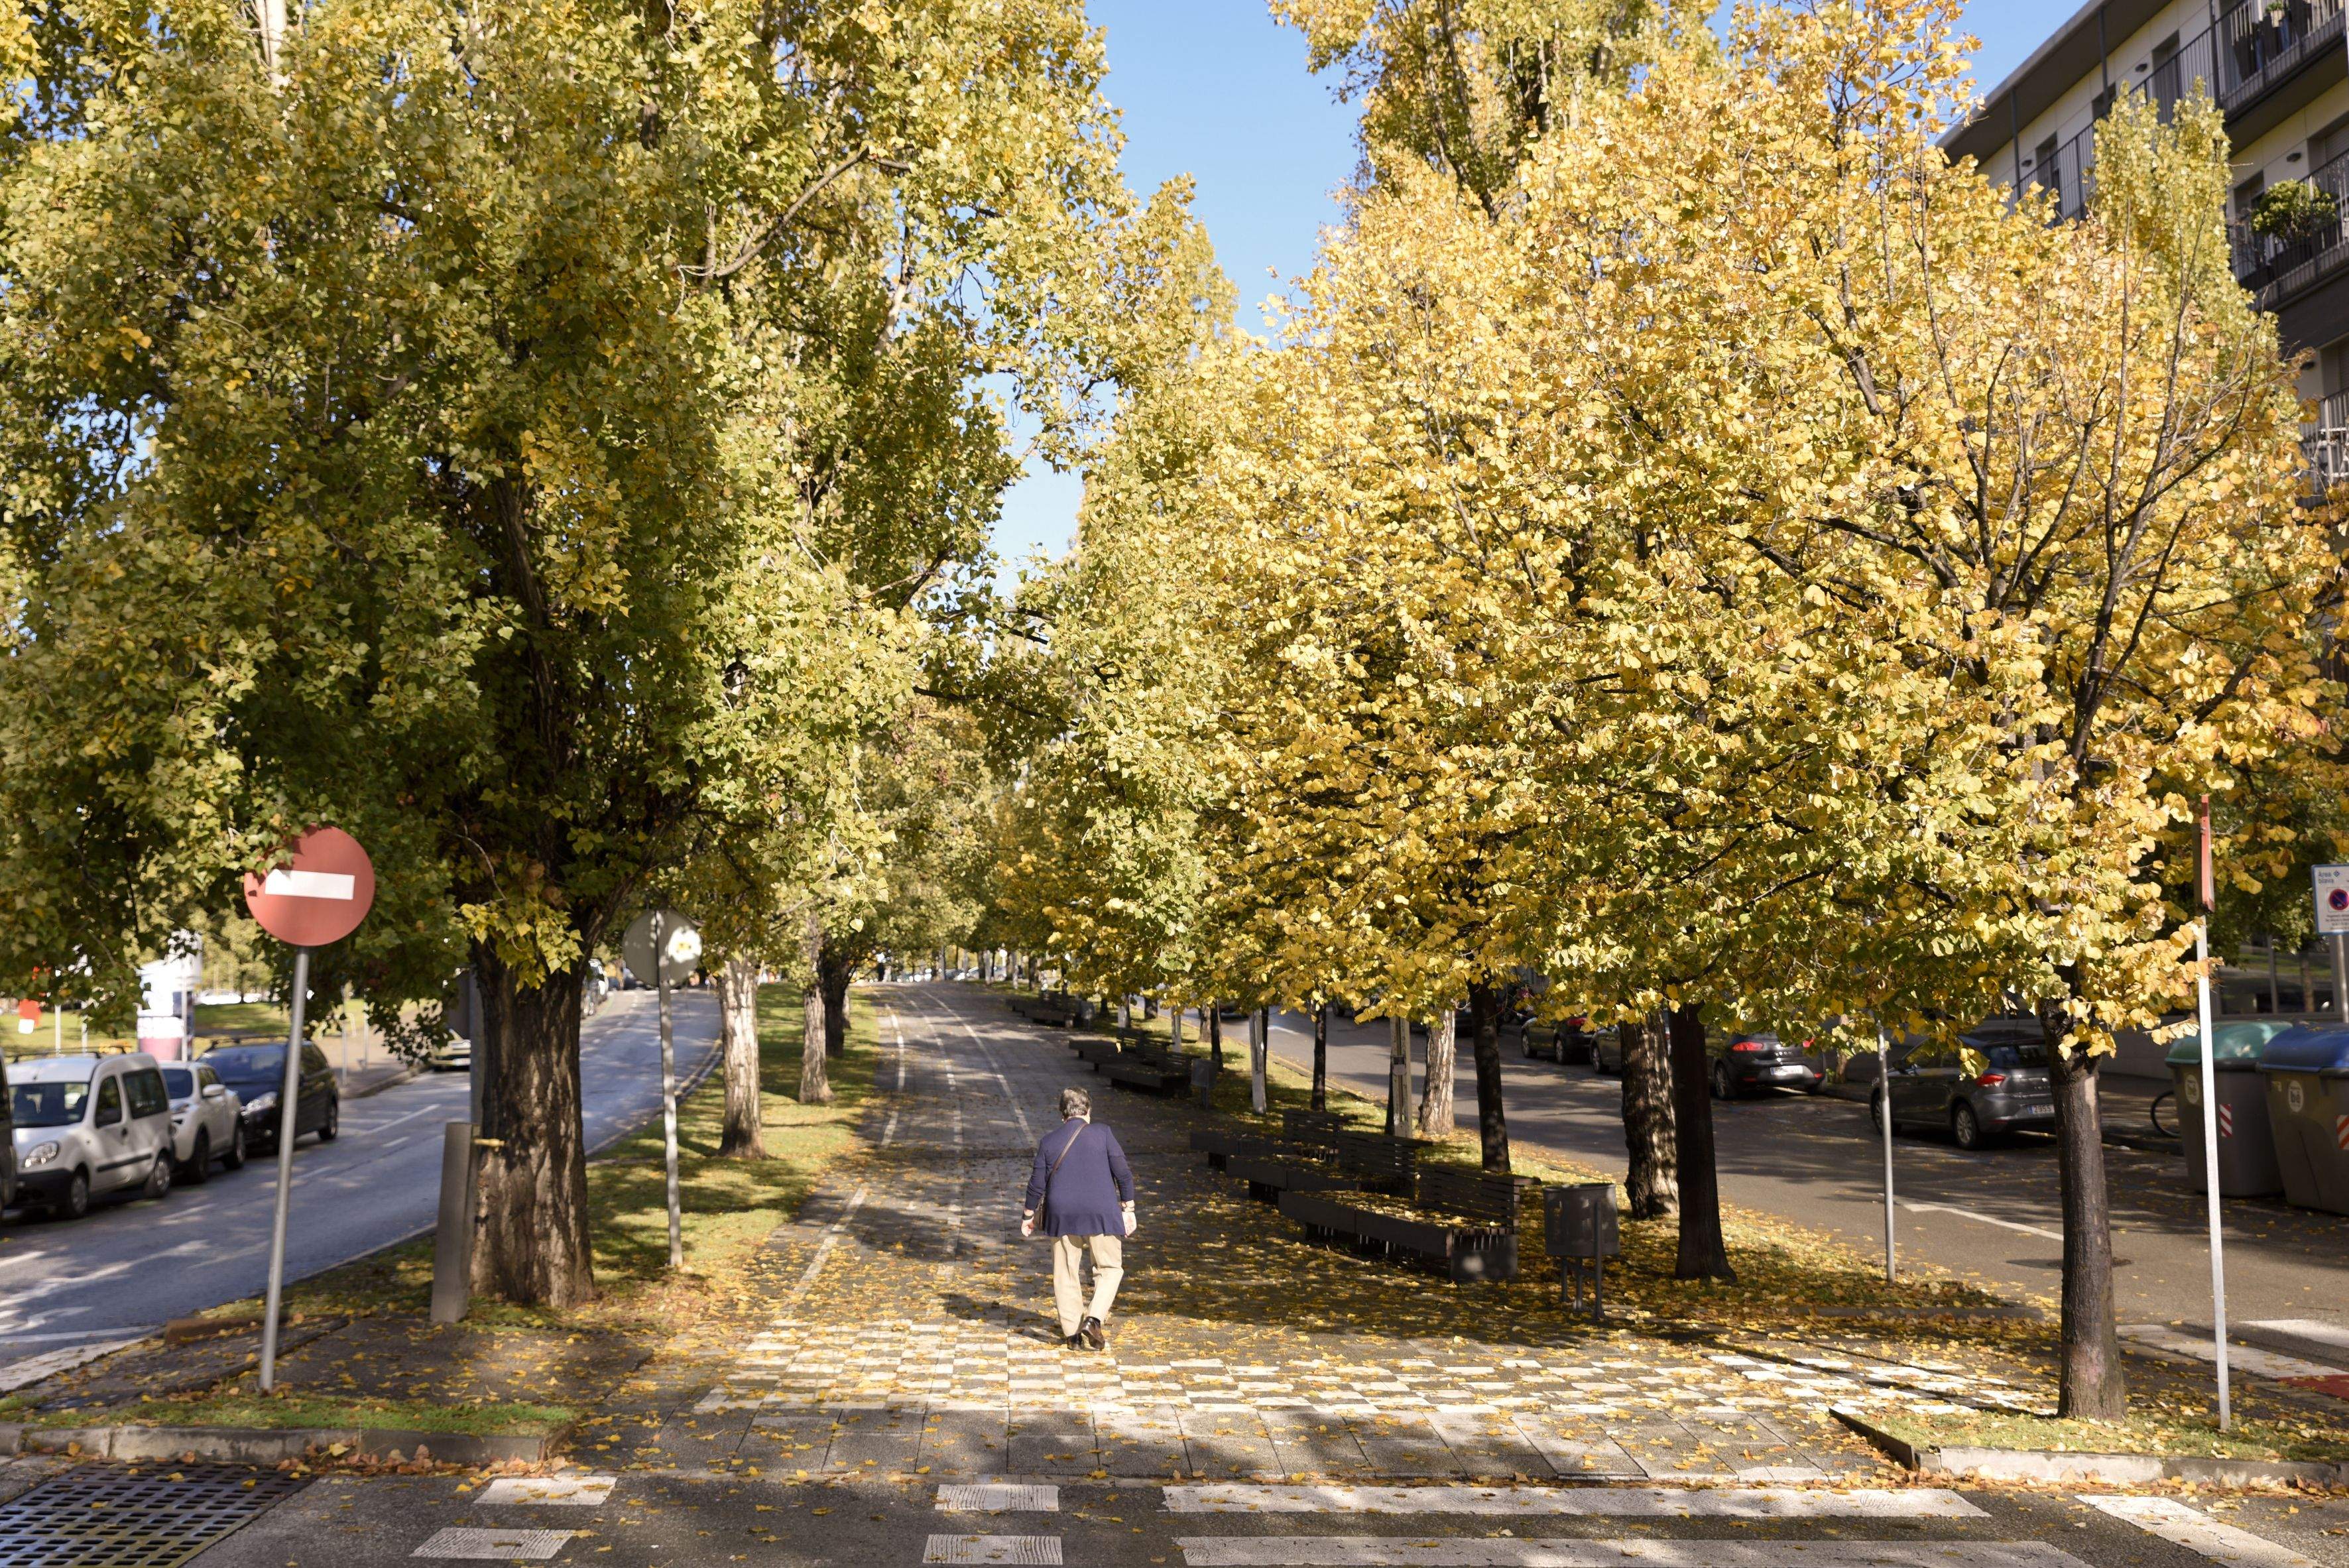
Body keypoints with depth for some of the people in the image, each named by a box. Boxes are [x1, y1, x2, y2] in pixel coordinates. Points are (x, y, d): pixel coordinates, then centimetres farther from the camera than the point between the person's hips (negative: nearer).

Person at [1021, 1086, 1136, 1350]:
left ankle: (1072, 1334, 12)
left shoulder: (1048, 1141, 5)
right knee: (1110, 1268, 10)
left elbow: (1037, 1183, 7)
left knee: (1066, 1274, 11)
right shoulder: (1103, 1134, 0)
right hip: (1101, 1212, -2)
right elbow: (1123, 1173, -2)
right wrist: (1128, 1208, 5)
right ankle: (1094, 1319, -8)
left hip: (1061, 1215, 2)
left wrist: (1028, 1215, 18)